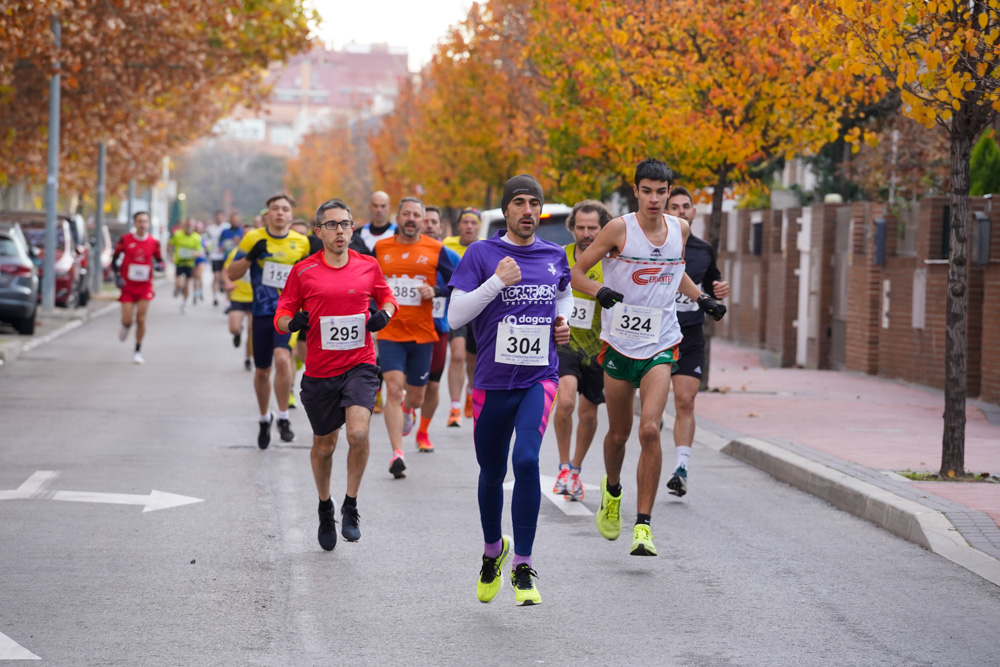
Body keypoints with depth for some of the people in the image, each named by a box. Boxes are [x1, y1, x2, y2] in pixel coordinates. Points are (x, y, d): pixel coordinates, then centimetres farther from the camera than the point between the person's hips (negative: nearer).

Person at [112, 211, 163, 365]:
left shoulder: (154, 243, -1)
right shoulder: (125, 240, -4)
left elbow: (159, 260, 9)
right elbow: (114, 259, 4)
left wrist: (158, 265, -15)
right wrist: (117, 275, -8)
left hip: (145, 286, 1)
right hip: (128, 285, -1)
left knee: (141, 319, -5)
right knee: (127, 320, -5)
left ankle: (138, 351, 9)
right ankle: (125, 327, 35)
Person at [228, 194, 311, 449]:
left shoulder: (302, 243, 2)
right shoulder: (253, 238, 0)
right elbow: (232, 274, 1)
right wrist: (250, 257, -16)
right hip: (261, 313, 1)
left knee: (282, 359, -24)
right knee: (262, 371, 11)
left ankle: (283, 418, -11)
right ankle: (264, 418, 35)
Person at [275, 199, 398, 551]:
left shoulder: (368, 266, 3)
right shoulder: (303, 271, -1)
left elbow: (386, 297, 20)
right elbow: (282, 314, 4)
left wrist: (384, 314, -1)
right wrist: (292, 322, -18)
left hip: (359, 365, -1)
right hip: (319, 371, 1)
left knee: (358, 432, -22)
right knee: (323, 445, 12)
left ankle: (351, 506, -2)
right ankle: (325, 509, 37)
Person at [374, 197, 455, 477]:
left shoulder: (435, 250, 0)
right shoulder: (381, 248, 3)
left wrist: (436, 291, -13)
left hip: (422, 333, 1)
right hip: (390, 332, -1)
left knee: (416, 395, 12)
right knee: (394, 387, -16)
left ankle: (406, 410, 51)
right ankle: (397, 453, -18)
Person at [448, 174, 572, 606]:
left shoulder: (554, 256, 7)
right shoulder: (481, 254, -3)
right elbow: (454, 316, -9)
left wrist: (563, 321, 9)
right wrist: (497, 282, -18)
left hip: (539, 378, 0)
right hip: (492, 381, 0)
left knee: (527, 460, -21)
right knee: (492, 474, 13)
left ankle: (523, 568, -14)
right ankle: (492, 550, 41)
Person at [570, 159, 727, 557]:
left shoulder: (680, 229, 4)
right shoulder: (620, 229, -9)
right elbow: (575, 271, -5)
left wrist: (701, 299, 12)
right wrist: (599, 291, -23)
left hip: (660, 345, 1)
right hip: (619, 344, -1)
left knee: (650, 429, -16)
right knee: (619, 433, 11)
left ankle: (643, 525, -13)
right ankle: (612, 491, 44)